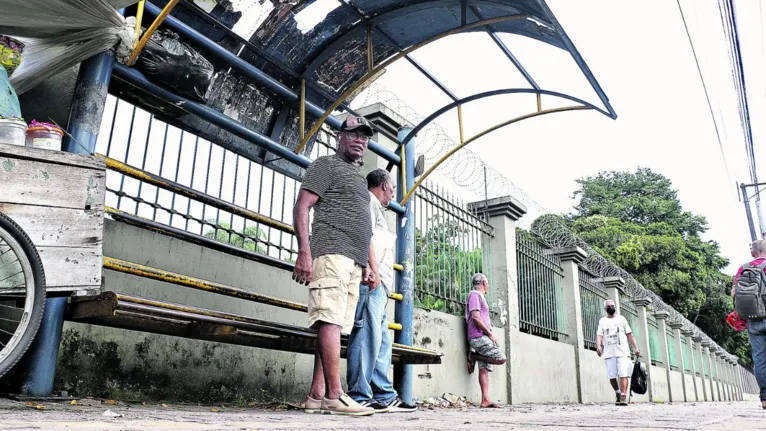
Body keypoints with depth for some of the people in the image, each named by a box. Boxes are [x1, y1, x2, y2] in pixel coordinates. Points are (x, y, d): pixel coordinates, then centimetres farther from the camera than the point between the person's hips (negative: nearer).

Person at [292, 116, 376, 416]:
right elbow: (302, 207, -5)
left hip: (354, 261, 8)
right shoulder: (327, 165, 6)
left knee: (334, 325, 3)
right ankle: (334, 395, -16)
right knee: (331, 320, -14)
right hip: (332, 252, -8)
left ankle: (316, 396, 4)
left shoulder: (359, 178, 30)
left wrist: (366, 263, 22)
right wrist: (304, 252, -16)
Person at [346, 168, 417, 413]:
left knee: (382, 340, 7)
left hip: (379, 284, 11)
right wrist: (373, 269, -19)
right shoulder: (369, 200, 4)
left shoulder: (376, 208, 33)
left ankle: (385, 396, 9)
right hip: (371, 280, -11)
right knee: (367, 335, -14)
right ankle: (359, 397, -15)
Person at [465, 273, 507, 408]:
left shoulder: (479, 296, 26)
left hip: (482, 338, 10)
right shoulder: (475, 295, -4)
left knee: (484, 368, 0)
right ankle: (473, 357, -4)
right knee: (501, 359, -16)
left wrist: (489, 334, 13)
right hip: (479, 336, -10)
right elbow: (475, 317, -15)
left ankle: (485, 399, -6)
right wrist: (490, 334, -13)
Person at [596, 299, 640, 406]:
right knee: (611, 376, 0)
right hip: (609, 353, 1)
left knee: (623, 374, -11)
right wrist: (598, 346, -17)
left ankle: (623, 397, -13)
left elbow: (629, 334, 10)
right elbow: (599, 335, 1)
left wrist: (635, 347, 0)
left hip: (622, 352, -1)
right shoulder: (602, 321, 13)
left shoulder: (621, 319, 13)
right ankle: (618, 393, 20)